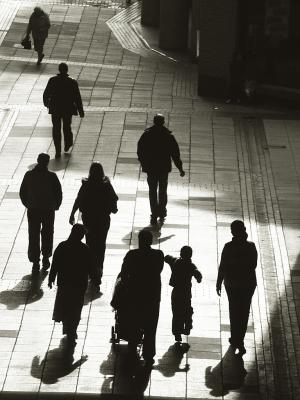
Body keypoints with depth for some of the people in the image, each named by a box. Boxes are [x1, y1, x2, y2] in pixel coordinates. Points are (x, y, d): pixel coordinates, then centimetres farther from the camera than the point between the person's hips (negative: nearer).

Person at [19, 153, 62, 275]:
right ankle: (45, 258, 23)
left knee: (33, 236, 6)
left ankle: (35, 263, 4)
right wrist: (56, 205, 10)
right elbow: (58, 193, -7)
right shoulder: (51, 176, -12)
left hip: (33, 210, 1)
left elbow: (22, 193, 2)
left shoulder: (29, 175, -6)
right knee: (47, 234, 17)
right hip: (48, 210, -1)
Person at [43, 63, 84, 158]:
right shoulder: (72, 82, -12)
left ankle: (58, 151, 5)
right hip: (68, 110, 0)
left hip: (55, 109, 0)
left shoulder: (52, 81, -10)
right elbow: (77, 98, -8)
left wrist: (46, 103, 21)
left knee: (56, 129, 7)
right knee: (67, 127, 21)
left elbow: (46, 94, 0)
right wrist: (81, 111, 2)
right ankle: (67, 145, 39)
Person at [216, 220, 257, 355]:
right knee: (244, 312, 11)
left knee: (234, 311, 15)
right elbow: (254, 265, 0)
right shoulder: (251, 247, -10)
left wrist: (219, 283, 0)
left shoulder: (228, 247, -16)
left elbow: (222, 267, -11)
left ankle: (236, 339, 19)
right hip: (248, 282, 1)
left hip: (232, 283, -1)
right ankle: (239, 340, 13)